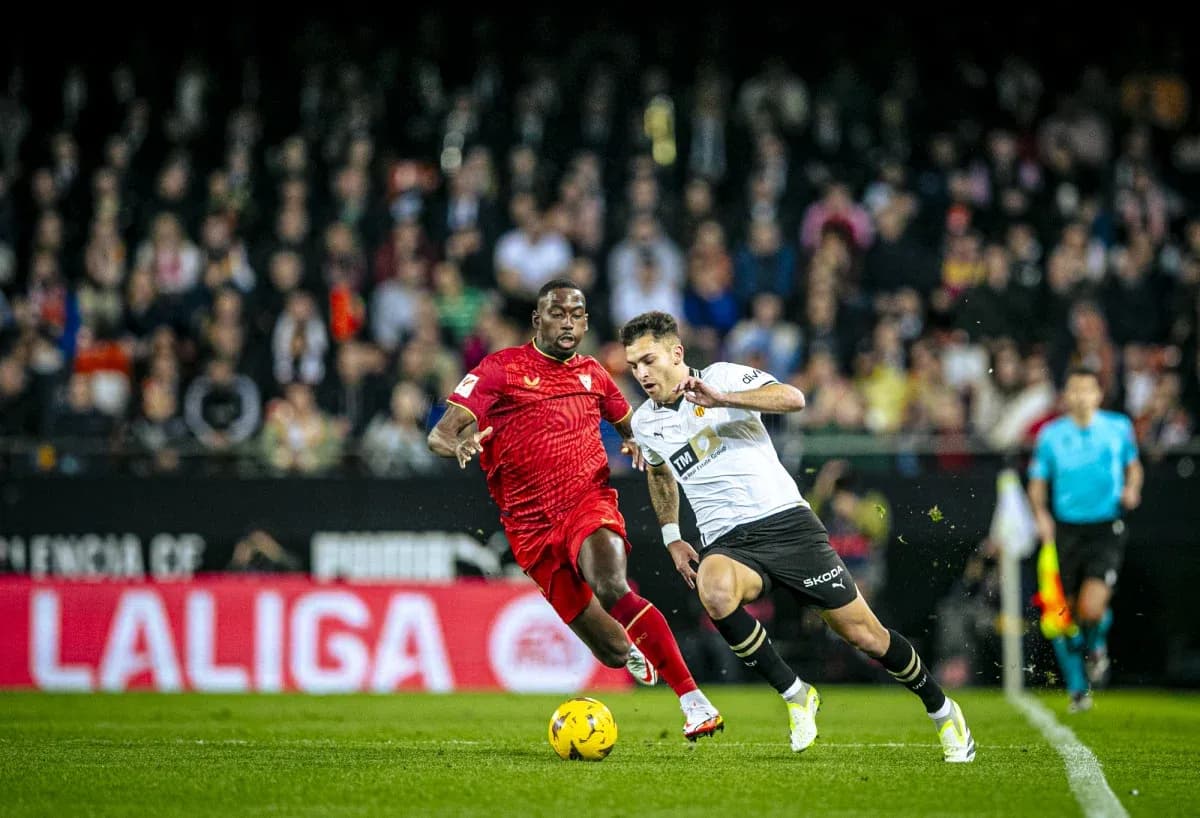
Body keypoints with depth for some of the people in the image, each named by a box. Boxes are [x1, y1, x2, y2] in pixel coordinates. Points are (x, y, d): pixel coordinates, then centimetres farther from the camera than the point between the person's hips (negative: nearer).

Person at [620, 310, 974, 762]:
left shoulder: (722, 376, -2)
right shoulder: (645, 424, 12)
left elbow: (793, 398, -19)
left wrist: (721, 399, -28)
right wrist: (671, 536, 27)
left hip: (785, 521, -3)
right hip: (727, 543, 3)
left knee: (863, 633, -4)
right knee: (714, 591, -35)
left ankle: (942, 711, 21)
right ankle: (795, 695, -18)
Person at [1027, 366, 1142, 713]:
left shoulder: (1119, 427, 1)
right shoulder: (1050, 435, 0)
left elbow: (1133, 465, 18)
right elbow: (1037, 482, 9)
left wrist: (1131, 489, -3)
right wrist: (1041, 515, -9)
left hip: (1106, 530, -2)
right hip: (1066, 531, 2)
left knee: (1092, 609, -20)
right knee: (1064, 616, 2)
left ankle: (1096, 646, 16)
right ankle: (1077, 690, 21)